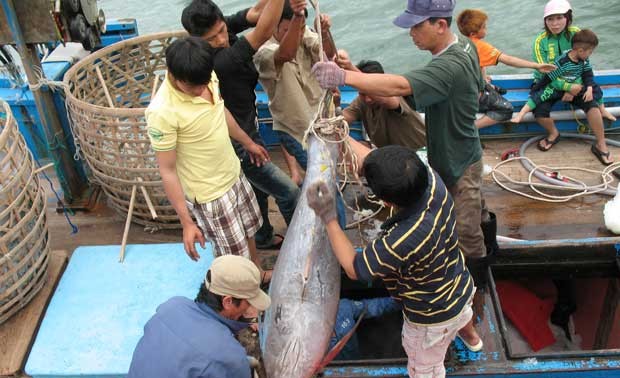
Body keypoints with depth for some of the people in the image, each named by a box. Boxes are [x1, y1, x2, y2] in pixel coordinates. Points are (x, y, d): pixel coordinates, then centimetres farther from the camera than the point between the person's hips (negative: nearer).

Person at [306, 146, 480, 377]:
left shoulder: (402, 241, -47)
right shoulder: (432, 180, -30)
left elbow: (354, 268, -27)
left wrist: (328, 218, -30)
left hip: (433, 318, -7)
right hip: (462, 288, 7)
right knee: (462, 312, 43)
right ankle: (472, 337, 78)